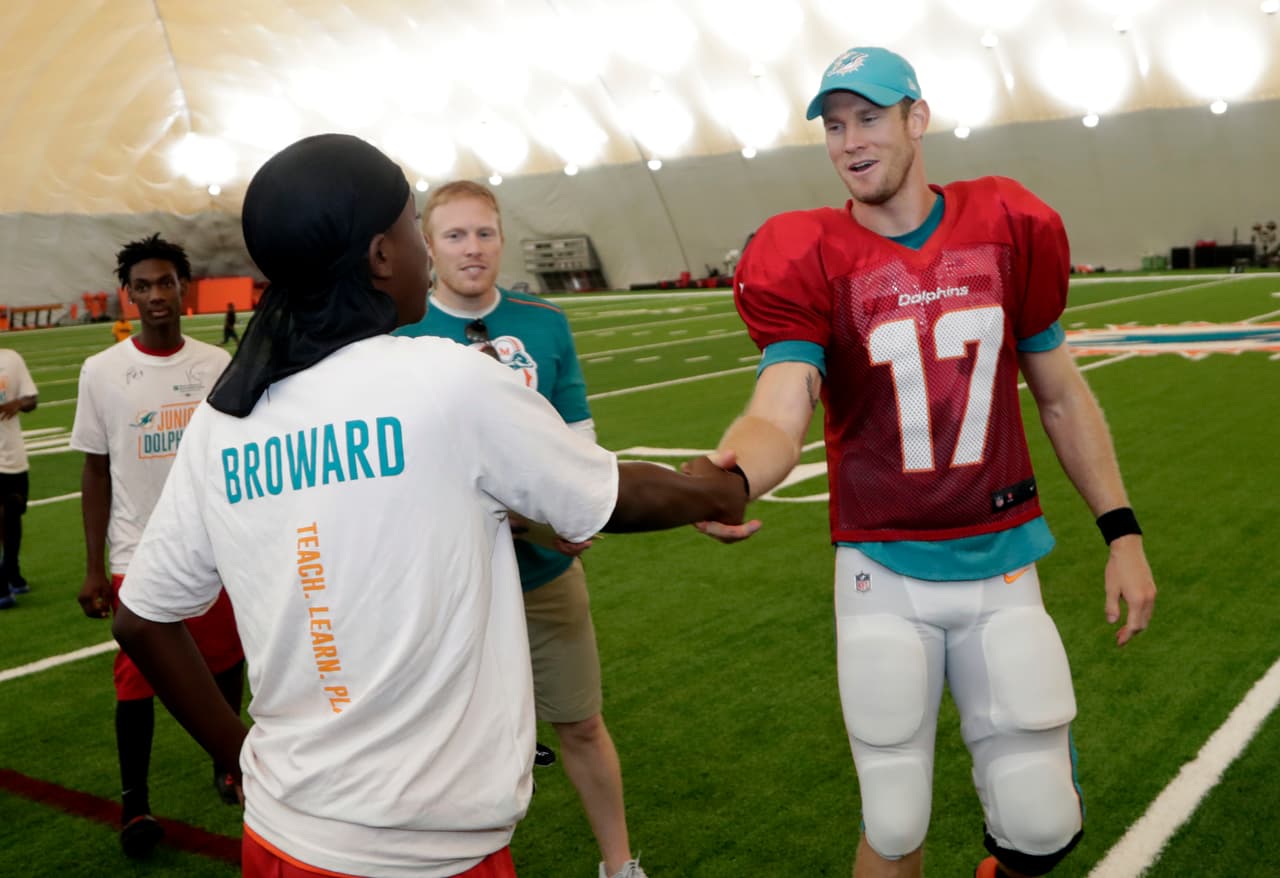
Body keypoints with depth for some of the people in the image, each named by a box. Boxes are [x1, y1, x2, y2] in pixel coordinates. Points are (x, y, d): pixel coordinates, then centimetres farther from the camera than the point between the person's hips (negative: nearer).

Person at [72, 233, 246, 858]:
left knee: (225, 665, 13)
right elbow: (96, 471, 0)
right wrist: (93, 568, -2)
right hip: (139, 556, -1)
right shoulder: (103, 372, -4)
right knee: (136, 682, 5)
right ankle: (134, 802, 22)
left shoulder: (218, 365, 0)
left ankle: (226, 763, 36)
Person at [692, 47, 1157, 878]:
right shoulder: (811, 264, -8)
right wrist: (727, 478, -44)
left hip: (1001, 564, 2)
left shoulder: (1008, 230, 0)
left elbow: (1063, 396, 9)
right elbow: (778, 418, -21)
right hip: (884, 575, -1)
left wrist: (1122, 531, 6)